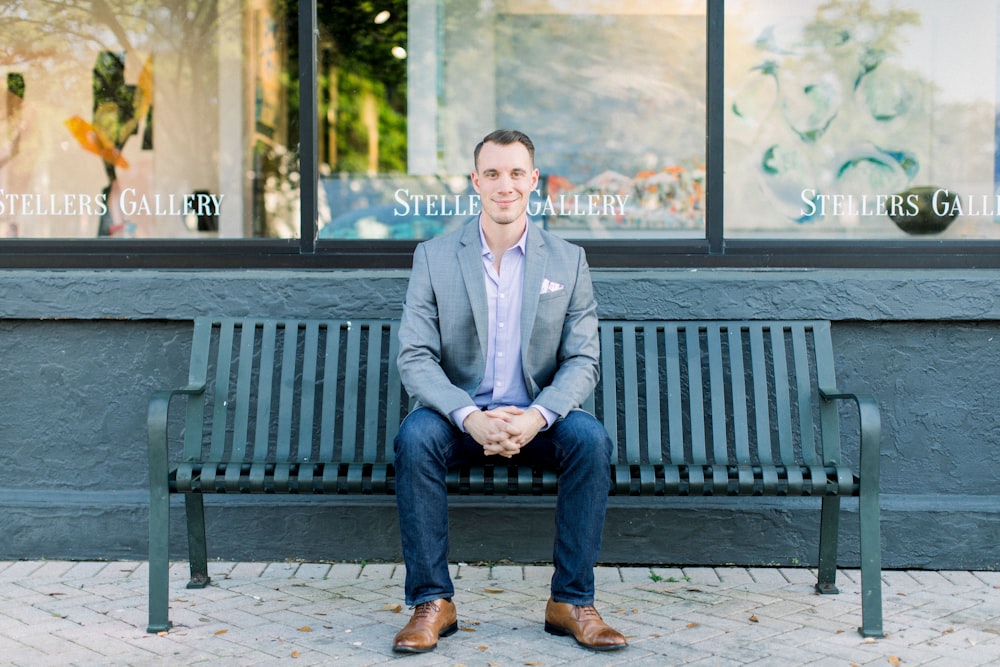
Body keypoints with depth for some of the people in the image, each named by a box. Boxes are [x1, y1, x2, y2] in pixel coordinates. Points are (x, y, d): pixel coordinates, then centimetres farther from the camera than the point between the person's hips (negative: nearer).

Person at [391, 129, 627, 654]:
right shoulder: (433, 257, 1)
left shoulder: (567, 261, 3)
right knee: (414, 437, -31)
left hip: (536, 419, 1)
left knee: (591, 438, -29)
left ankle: (571, 601, -17)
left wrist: (536, 416, -22)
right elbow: (415, 358, -7)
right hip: (459, 415, 0)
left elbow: (582, 360, -2)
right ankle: (432, 601, -20)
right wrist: (470, 417, -25)